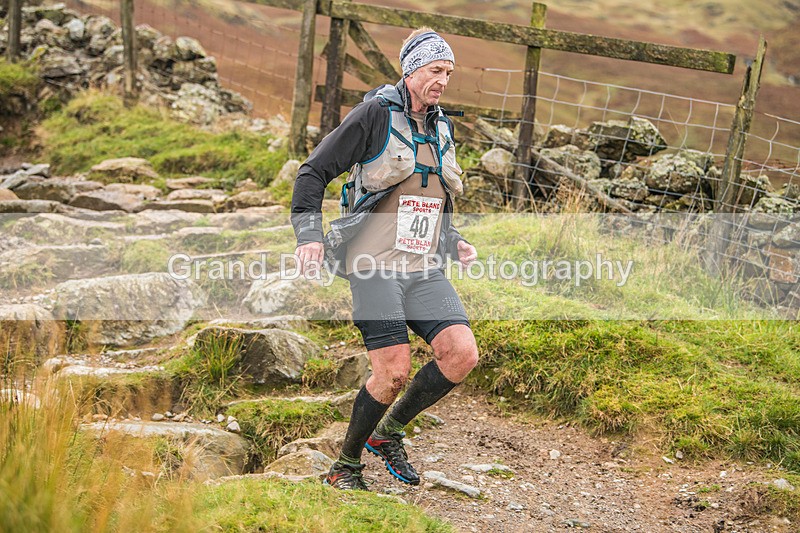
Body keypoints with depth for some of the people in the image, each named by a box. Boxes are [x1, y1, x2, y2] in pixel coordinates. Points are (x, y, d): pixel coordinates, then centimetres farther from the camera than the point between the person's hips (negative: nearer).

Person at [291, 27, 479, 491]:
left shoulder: (442, 128, 16)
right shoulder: (375, 115, -5)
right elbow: (314, 173, -5)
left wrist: (456, 242, 13)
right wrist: (310, 236, -16)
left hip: (426, 271, 6)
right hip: (376, 266, -6)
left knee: (462, 354, -12)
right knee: (395, 372, -14)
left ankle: (388, 434, 10)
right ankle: (345, 468, 9)